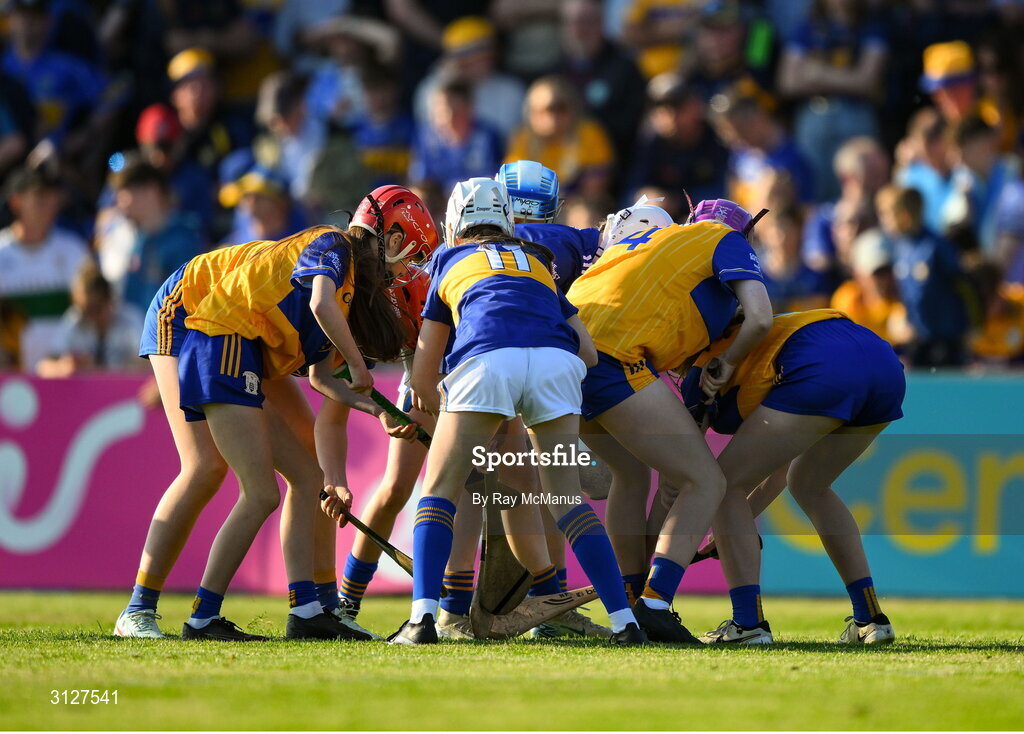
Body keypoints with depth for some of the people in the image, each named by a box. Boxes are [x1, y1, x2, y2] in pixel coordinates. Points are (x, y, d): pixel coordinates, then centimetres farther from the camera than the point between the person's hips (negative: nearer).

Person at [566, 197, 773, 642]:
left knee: (632, 475, 28)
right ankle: (655, 605, -16)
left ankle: (634, 603, 30)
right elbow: (760, 318, -1)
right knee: (705, 482, -2)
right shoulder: (726, 240, 14)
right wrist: (729, 363, 16)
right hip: (613, 355, -8)